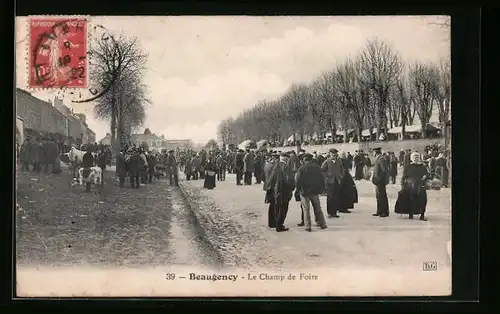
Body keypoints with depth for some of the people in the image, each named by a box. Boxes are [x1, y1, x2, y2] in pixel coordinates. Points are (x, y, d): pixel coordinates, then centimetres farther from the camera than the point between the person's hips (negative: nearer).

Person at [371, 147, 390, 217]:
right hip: (378, 181, 10)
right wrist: (373, 176, 9)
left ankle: (385, 212, 1)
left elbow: (385, 170, -22)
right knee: (378, 196, 14)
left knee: (383, 196, -4)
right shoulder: (378, 159, 14)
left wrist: (379, 179, -21)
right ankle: (379, 211, 21)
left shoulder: (381, 159, -17)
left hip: (381, 181, -10)